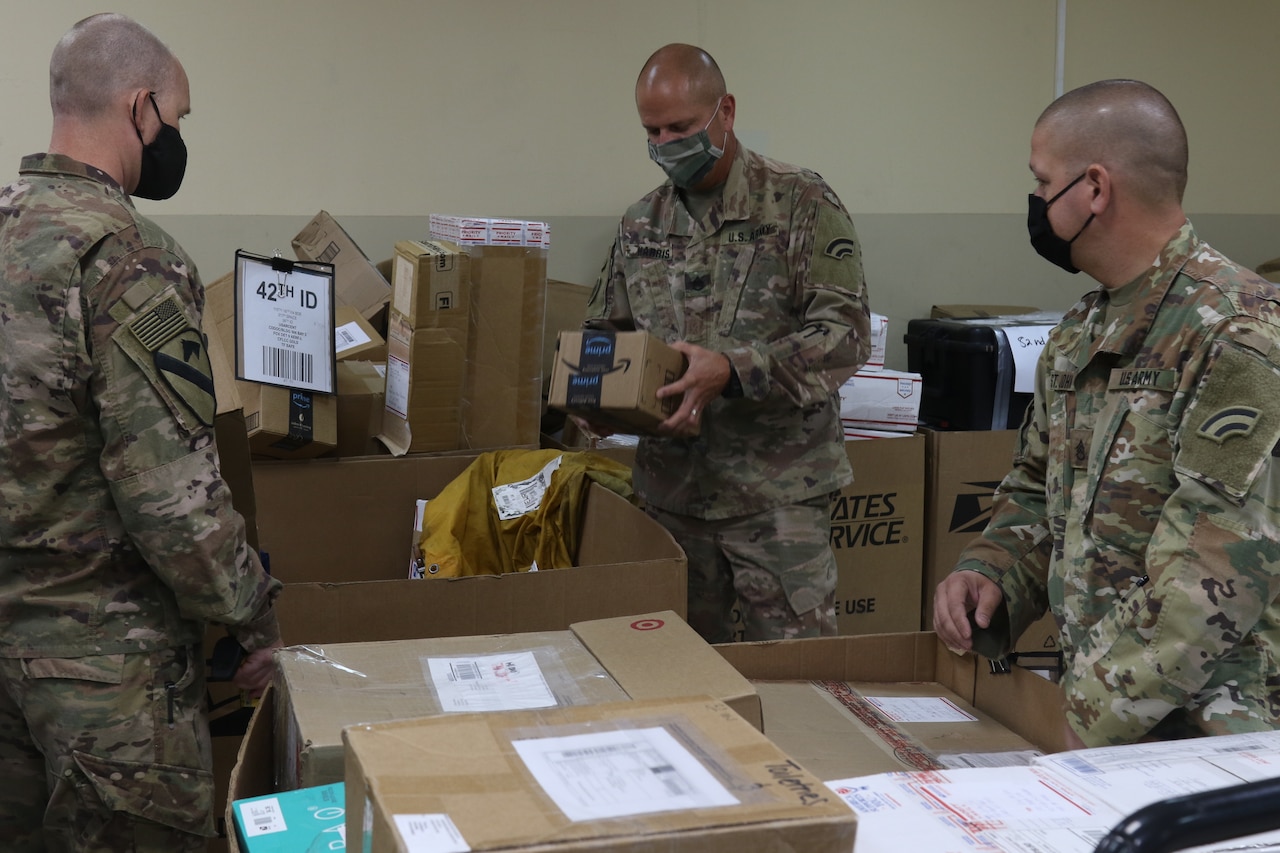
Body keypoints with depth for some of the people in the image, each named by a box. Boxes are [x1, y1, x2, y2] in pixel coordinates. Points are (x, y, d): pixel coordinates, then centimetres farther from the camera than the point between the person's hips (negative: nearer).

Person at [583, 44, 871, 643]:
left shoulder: (802, 205, -4)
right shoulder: (640, 225, 11)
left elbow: (845, 330, -12)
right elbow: (603, 331, 19)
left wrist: (733, 371, -23)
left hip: (778, 493, -4)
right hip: (670, 492, 5)